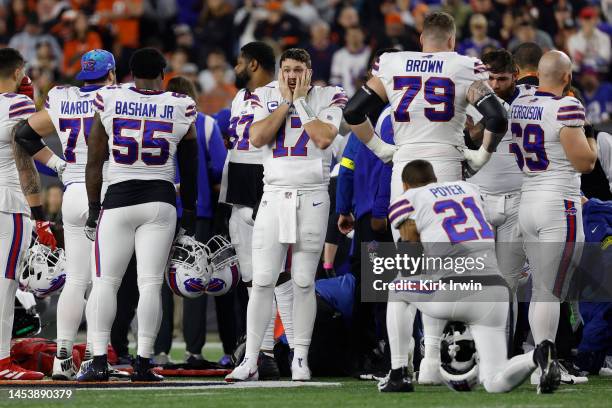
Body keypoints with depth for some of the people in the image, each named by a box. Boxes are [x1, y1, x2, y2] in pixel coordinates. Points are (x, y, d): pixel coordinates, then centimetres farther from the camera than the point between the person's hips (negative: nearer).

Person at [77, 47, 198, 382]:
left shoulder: (109, 102, 0)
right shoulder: (180, 108, 2)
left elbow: (94, 162, 3)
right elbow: (189, 169, 11)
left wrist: (93, 208, 11)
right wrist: (189, 213, 21)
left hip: (118, 199, -1)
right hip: (161, 200, 1)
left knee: (105, 282, 3)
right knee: (150, 285, 1)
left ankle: (99, 361, -5)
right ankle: (143, 363, -4)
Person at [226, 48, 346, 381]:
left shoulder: (328, 97, 2)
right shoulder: (265, 96, 8)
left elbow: (324, 139, -14)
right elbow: (257, 138, -8)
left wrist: (300, 102, -8)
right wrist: (286, 102, -5)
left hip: (312, 197, -1)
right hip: (274, 195, 1)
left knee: (304, 282, 1)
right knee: (262, 282, -4)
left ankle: (300, 359, 8)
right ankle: (250, 361, -3)